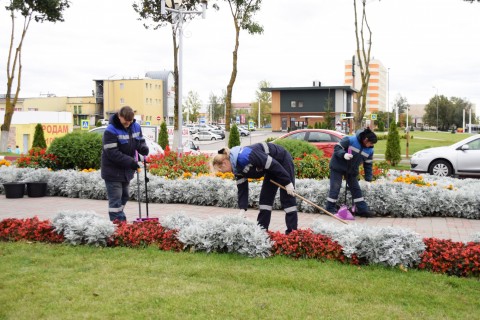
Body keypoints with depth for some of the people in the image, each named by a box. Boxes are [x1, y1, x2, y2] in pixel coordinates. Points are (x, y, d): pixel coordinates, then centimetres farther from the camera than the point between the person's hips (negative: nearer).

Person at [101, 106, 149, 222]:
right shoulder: (111, 131, -21)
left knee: (124, 196, 18)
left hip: (127, 170, 7)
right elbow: (112, 153, -24)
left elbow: (140, 141, 11)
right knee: (115, 199, -5)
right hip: (113, 171, -7)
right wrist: (130, 162, -28)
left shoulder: (136, 127, 0)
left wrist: (144, 148, -14)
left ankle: (121, 220, 32)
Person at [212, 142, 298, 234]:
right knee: (265, 198, 7)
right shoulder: (237, 169, -3)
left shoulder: (245, 156, -32)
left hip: (283, 161, -9)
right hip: (273, 168, 9)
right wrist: (242, 210, -12)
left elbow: (273, 164, -29)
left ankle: (292, 233, -1)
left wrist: (287, 182, -22)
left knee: (287, 199, -6)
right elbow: (242, 189, -1)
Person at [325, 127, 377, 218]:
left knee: (356, 189, 6)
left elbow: (368, 165, 2)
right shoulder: (350, 140, -25)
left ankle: (362, 210, 11)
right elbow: (337, 148, -20)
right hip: (338, 166, -6)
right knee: (335, 187, -5)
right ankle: (330, 208, 5)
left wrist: (368, 179, -2)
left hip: (352, 170, 6)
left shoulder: (370, 150, -5)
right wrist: (344, 154, -38)